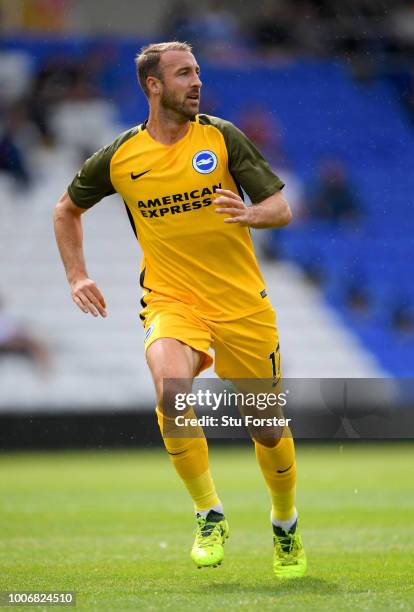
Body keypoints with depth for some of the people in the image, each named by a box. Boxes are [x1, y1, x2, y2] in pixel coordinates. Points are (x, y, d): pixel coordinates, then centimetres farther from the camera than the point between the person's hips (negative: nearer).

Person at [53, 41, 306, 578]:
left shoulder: (222, 137, -2)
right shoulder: (119, 158, 0)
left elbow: (282, 209, -2)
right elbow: (67, 210, 18)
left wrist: (249, 214, -24)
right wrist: (77, 276, 8)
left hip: (243, 306, 1)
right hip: (171, 302, -1)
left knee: (269, 431, 6)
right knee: (172, 390, -31)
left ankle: (286, 526, 35)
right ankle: (210, 516, -14)